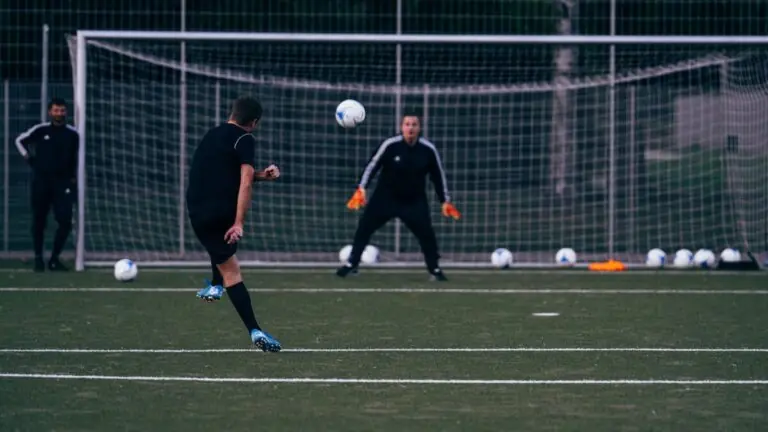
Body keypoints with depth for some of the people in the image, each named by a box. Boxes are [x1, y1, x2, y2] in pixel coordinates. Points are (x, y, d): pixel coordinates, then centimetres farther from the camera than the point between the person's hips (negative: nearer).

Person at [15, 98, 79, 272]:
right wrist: (28, 158, 5)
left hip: (63, 182, 1)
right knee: (39, 220, 3)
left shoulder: (72, 134, 2)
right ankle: (38, 258, 15)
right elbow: (20, 140, 12)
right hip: (41, 180, -1)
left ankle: (54, 259, 5)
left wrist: (73, 177, 11)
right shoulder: (40, 130, -3)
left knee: (65, 221, -8)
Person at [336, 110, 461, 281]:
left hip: (415, 201, 1)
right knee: (364, 226, -6)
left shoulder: (428, 150, -10)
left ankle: (435, 269, 10)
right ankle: (351, 264, 7)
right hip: (385, 197, -1)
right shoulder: (390, 145, -17)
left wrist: (445, 201, 2)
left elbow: (438, 175, 1)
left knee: (427, 233, -8)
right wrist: (361, 190, -21)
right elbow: (372, 165, -13)